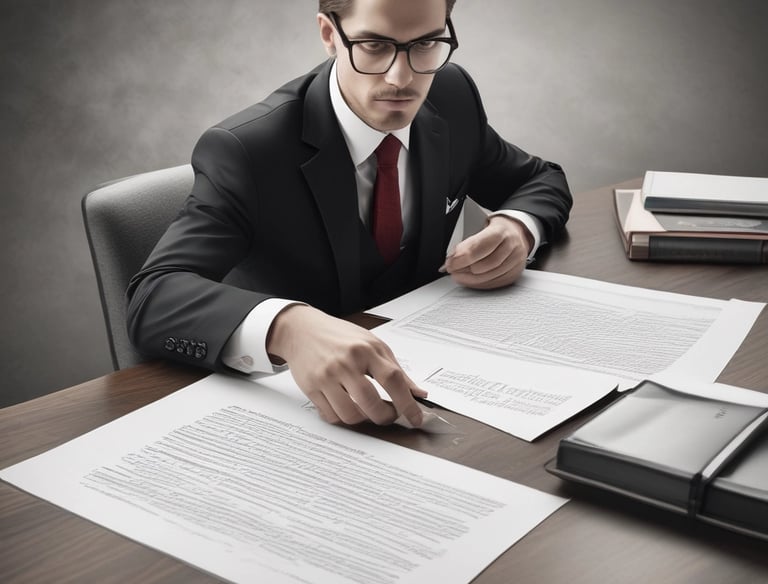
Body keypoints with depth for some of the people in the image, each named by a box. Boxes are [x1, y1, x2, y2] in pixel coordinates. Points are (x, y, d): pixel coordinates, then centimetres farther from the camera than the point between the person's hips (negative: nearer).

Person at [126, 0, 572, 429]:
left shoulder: (453, 98, -5)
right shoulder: (246, 150, -23)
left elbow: (542, 181, 11)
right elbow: (153, 299, -33)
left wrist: (518, 228, -14)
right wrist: (288, 327, -53)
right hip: (295, 402, -2)